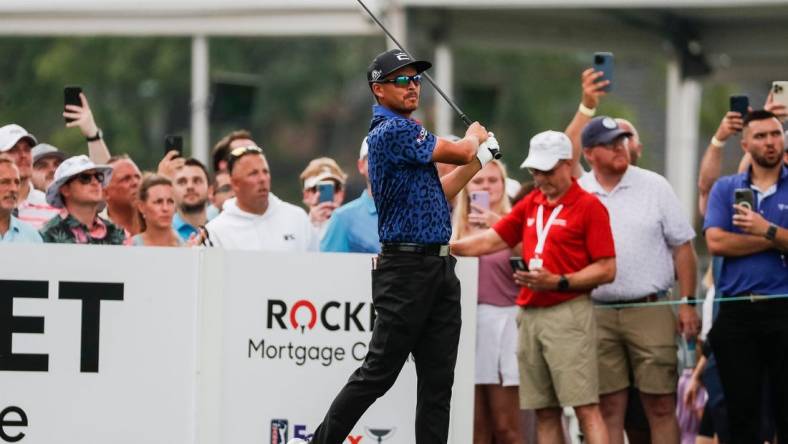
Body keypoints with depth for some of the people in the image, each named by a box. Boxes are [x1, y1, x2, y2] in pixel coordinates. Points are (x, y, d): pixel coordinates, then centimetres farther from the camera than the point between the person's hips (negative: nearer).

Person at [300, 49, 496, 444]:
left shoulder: (402, 130, 18)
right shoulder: (392, 131, -12)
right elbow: (460, 152, -10)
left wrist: (478, 159, 17)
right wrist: (475, 136, 13)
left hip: (440, 267, 9)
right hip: (407, 269, -9)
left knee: (438, 381, 4)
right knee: (377, 374, -6)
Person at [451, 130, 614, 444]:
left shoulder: (589, 207, -5)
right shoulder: (531, 205, 16)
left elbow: (606, 270, -9)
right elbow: (493, 240, 19)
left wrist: (558, 282, -19)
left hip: (568, 315, -7)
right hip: (529, 315, 7)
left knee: (585, 407, -12)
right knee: (544, 412, 7)